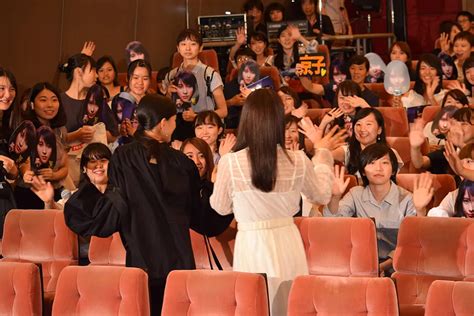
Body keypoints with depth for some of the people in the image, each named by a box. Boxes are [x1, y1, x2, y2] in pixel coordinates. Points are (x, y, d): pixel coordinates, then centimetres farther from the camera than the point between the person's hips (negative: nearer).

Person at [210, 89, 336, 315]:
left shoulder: (230, 163, -14)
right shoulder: (298, 161, -7)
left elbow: (220, 207, 4)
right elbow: (322, 195, 13)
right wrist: (323, 156, 29)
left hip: (252, 244, -2)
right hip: (287, 241, 2)